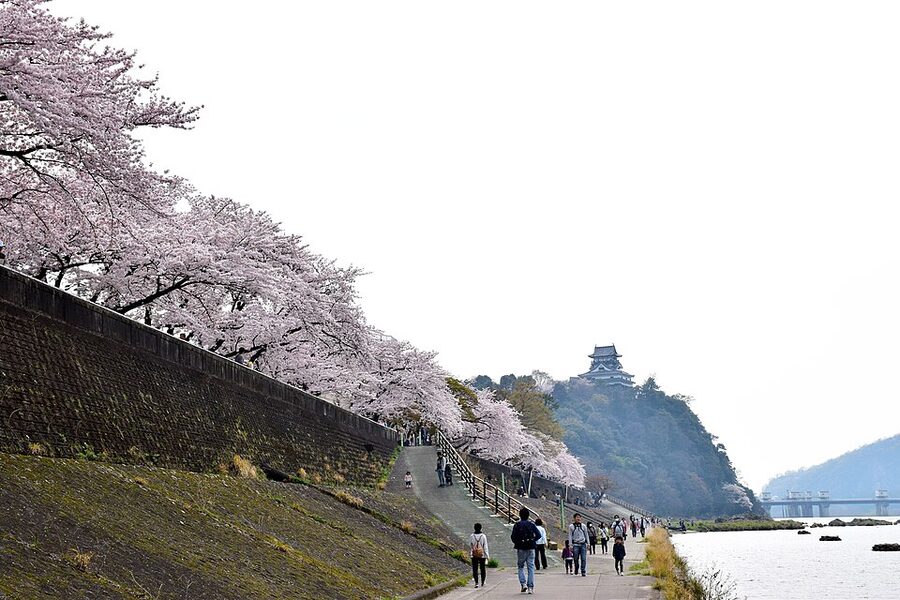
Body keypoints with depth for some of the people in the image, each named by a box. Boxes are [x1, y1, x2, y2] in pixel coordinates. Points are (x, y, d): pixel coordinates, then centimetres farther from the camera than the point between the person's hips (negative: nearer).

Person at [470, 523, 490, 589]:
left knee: (475, 569, 1)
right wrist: (487, 556, -2)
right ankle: (482, 583, 23)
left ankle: (476, 582, -15)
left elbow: (470, 546, 4)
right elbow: (485, 547, -6)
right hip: (482, 555, 0)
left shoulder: (471, 536, -4)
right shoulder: (483, 536, -8)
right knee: (482, 569, 14)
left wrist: (470, 554, 19)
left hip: (474, 555, 0)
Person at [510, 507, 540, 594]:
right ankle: (530, 587, 0)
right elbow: (538, 535, -3)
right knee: (531, 568, 5)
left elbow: (513, 536, -10)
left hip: (521, 548, -1)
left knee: (521, 567, 13)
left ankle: (523, 584, -4)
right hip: (531, 548, 1)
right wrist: (532, 541, 9)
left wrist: (517, 543, 7)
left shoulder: (517, 525, -3)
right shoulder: (531, 524, 3)